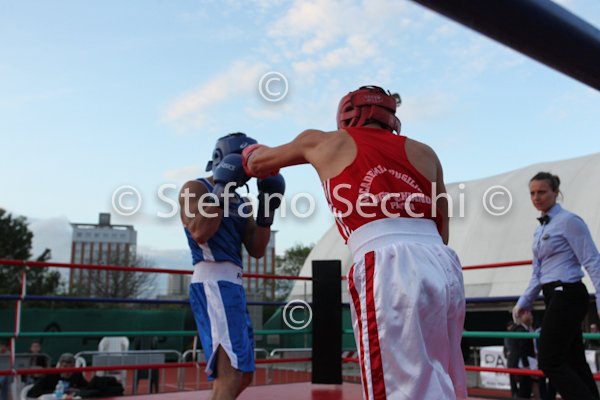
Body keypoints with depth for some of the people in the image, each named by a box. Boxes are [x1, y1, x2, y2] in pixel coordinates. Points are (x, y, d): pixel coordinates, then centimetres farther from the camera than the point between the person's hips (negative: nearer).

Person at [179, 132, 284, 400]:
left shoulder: (239, 202, 22)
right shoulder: (195, 188, 0)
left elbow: (256, 251, 15)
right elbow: (200, 233, -18)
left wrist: (266, 211, 4)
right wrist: (221, 187, -14)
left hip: (231, 285, 9)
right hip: (213, 284, -9)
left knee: (241, 374, 13)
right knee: (231, 372, -19)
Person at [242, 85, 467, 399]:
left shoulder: (324, 142, 18)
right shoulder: (424, 152, 23)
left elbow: (258, 164, 36)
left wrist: (251, 153, 57)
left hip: (388, 269, -5)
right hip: (444, 266, 5)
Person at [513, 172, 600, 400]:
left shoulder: (568, 221, -9)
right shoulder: (540, 230, 15)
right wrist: (524, 302, 15)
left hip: (567, 295, -9)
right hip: (554, 297, 9)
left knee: (550, 361, -9)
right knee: (574, 361, 10)